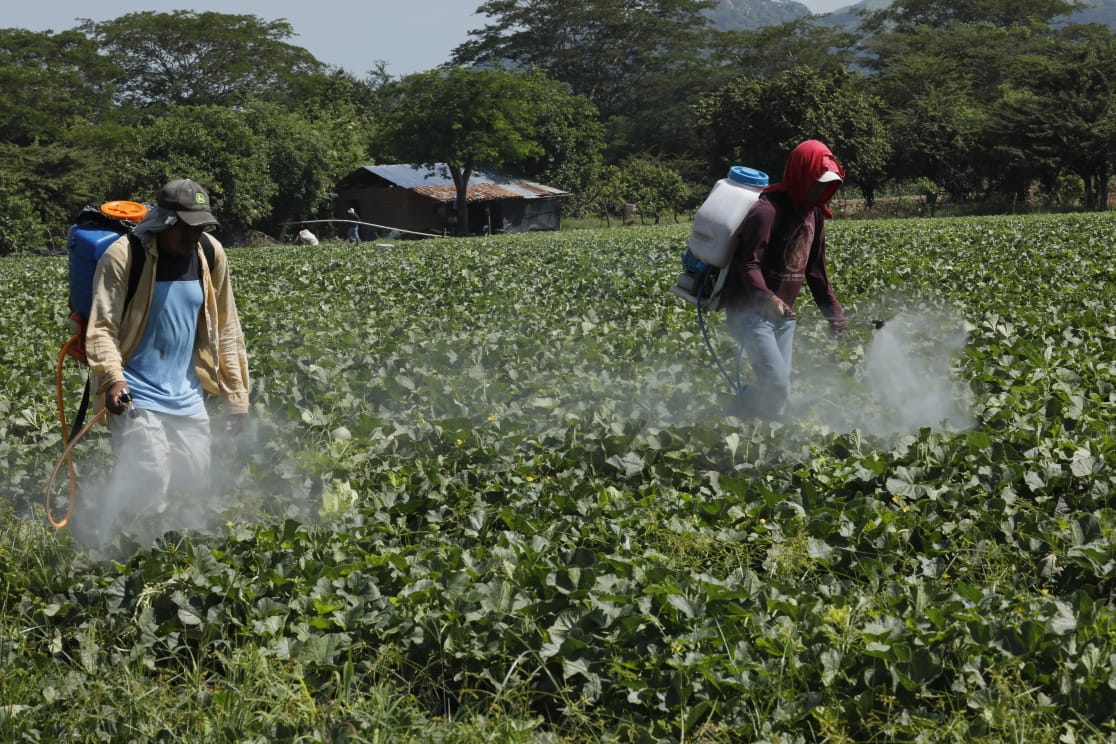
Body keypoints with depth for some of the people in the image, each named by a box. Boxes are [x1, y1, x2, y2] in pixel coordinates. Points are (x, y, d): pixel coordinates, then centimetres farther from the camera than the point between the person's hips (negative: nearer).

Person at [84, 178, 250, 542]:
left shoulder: (210, 255, 3)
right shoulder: (123, 256, -12)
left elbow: (225, 330, 11)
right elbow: (101, 328, -13)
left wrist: (236, 394, 11)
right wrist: (112, 377, -31)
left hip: (186, 394, 6)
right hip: (136, 396, -6)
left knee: (194, 485, 7)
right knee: (148, 487, -14)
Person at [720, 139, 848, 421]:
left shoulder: (814, 213, 10)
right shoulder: (769, 210, -19)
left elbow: (815, 268, 19)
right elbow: (749, 265, -26)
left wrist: (832, 310, 15)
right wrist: (766, 299, -43)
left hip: (783, 314, 9)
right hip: (751, 311, -9)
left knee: (779, 390, 6)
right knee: (775, 384, -18)